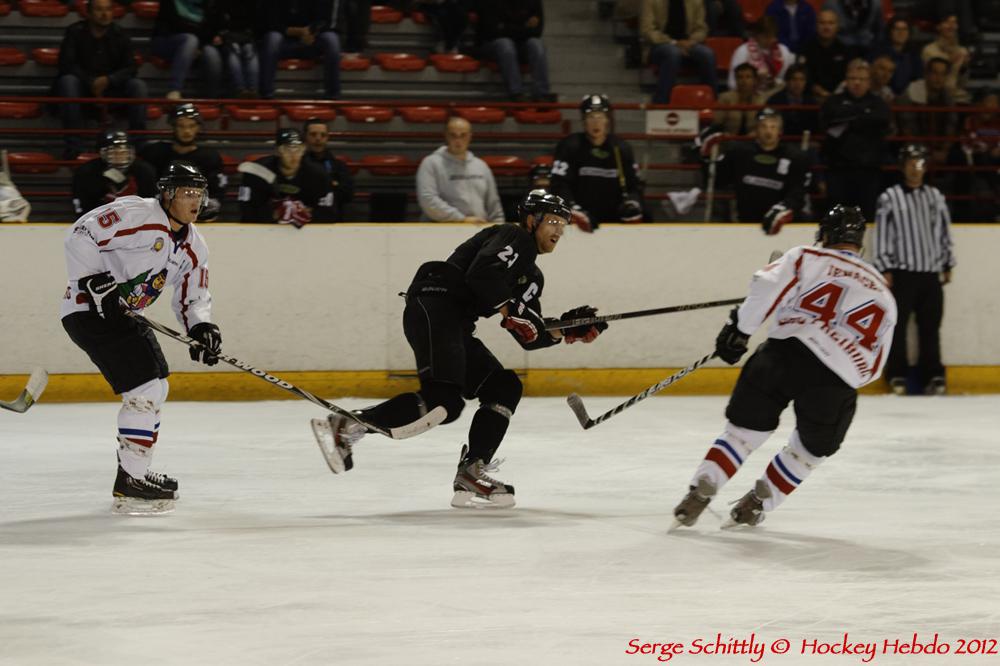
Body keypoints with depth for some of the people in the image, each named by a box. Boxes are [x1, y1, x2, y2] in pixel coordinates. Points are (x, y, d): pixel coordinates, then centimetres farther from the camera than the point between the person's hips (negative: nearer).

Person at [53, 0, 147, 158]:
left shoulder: (119, 35, 4)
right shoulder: (75, 32, -4)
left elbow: (130, 68, -3)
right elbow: (66, 64, -13)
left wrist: (108, 80, -22)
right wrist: (91, 83, -22)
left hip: (111, 88, 2)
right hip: (82, 88, -2)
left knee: (138, 85, -23)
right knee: (67, 81, -34)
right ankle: (73, 144, -37)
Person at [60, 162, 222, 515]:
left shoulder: (193, 247, 8)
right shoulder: (136, 215, -19)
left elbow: (193, 298, 12)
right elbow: (81, 235, -22)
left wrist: (202, 328, -8)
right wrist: (93, 281, -27)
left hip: (124, 314, 11)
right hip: (89, 310, -11)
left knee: (156, 390, 19)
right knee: (144, 389, -16)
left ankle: (134, 471, 34)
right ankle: (129, 485, -14)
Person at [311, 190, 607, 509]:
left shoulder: (531, 276, 30)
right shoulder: (514, 238, 1)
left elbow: (531, 337, 27)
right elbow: (481, 272, -18)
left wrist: (567, 329, 12)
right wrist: (512, 310, -15)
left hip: (456, 328, 11)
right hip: (434, 307, -11)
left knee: (505, 387, 6)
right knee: (444, 400, -25)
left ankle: (471, 472, -1)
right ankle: (348, 427, -23)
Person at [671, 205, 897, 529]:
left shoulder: (807, 258, 15)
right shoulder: (883, 295, 25)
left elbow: (768, 285, -4)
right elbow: (872, 366, 21)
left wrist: (739, 328, 0)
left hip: (785, 353, -1)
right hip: (838, 380, 1)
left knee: (746, 427, 13)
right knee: (813, 449, 25)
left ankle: (701, 490, -2)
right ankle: (757, 503, 23)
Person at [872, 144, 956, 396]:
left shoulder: (935, 196, 12)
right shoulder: (889, 198, 0)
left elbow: (944, 231, 17)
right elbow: (882, 235, -2)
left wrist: (948, 264, 15)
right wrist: (885, 269, -6)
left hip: (931, 272, 3)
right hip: (901, 272, -3)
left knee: (930, 326, 4)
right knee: (898, 324, -2)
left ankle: (932, 375, 10)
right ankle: (897, 375, 5)